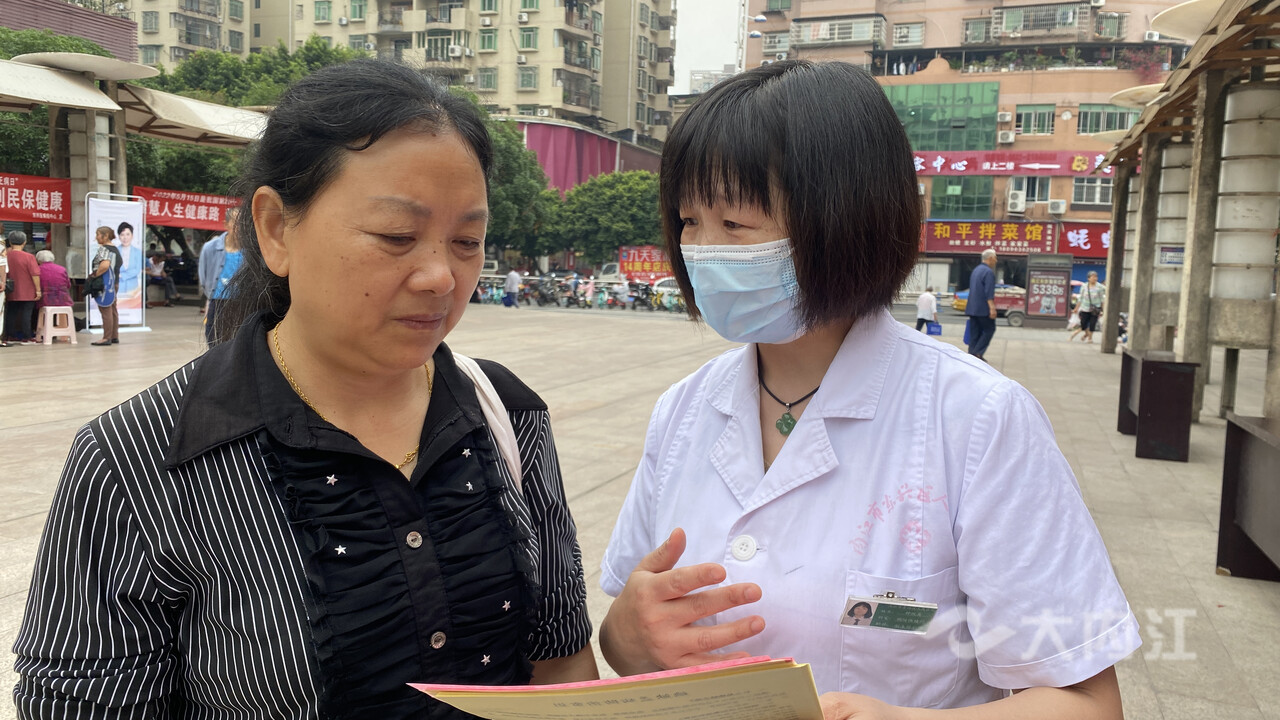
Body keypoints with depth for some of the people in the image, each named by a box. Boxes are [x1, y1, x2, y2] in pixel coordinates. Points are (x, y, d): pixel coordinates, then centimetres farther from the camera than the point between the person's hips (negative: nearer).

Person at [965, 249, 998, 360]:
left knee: (974, 332, 9)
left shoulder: (975, 270, 16)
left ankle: (972, 354, 6)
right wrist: (992, 308, -21)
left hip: (972, 308, 8)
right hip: (983, 308, -8)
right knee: (989, 330, 0)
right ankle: (977, 352, -7)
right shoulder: (988, 272, -12)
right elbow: (989, 293, -20)